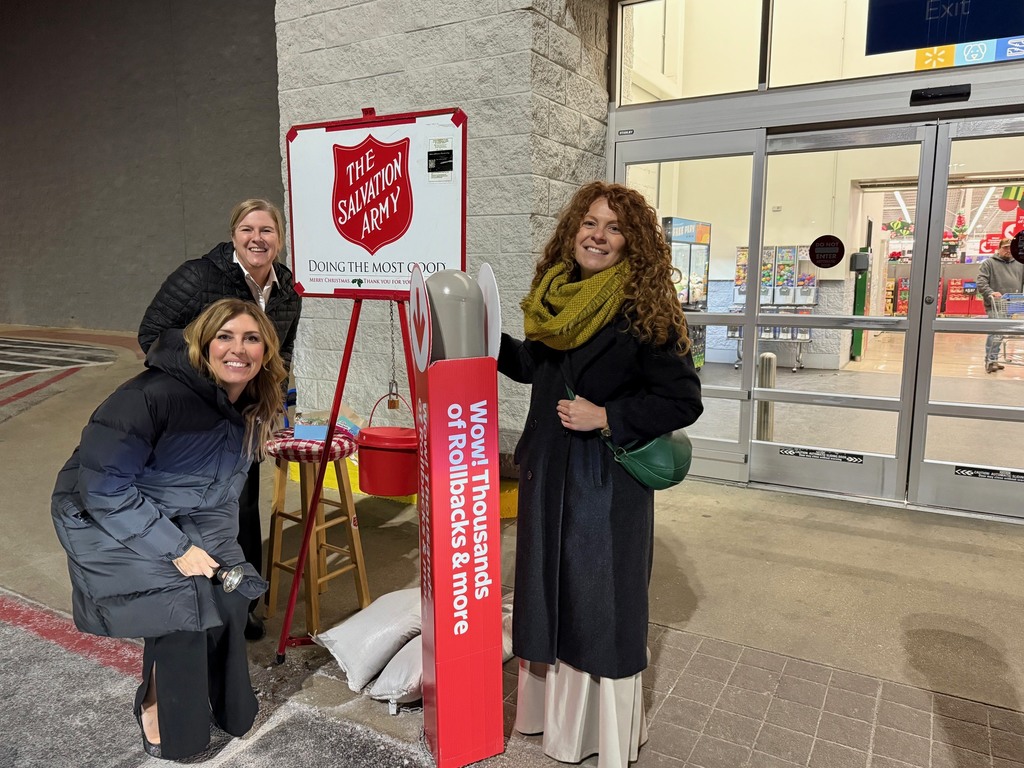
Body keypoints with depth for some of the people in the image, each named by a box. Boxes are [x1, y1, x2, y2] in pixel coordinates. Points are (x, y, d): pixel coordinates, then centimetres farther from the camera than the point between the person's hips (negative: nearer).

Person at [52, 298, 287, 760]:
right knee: (184, 597, -17)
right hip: (102, 516, -6)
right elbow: (102, 485, -29)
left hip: (182, 515, 6)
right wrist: (174, 549, -27)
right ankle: (157, 706, 11)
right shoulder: (154, 395, -31)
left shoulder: (251, 409, -8)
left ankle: (219, 699, 20)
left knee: (231, 591, -7)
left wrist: (219, 549, -4)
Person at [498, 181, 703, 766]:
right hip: (547, 470, 7)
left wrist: (608, 417, -20)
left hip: (607, 479, -6)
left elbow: (684, 401, -14)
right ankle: (553, 706, 42)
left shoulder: (644, 310, -14)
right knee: (552, 590, 19)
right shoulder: (554, 299, 4)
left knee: (602, 599, 6)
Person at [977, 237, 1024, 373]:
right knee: (996, 332, -14)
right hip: (995, 305, -5)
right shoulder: (989, 263, 5)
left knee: (999, 333, 9)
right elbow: (981, 282, -5)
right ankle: (990, 361, -12)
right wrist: (991, 293, -21)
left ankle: (993, 360, 15)